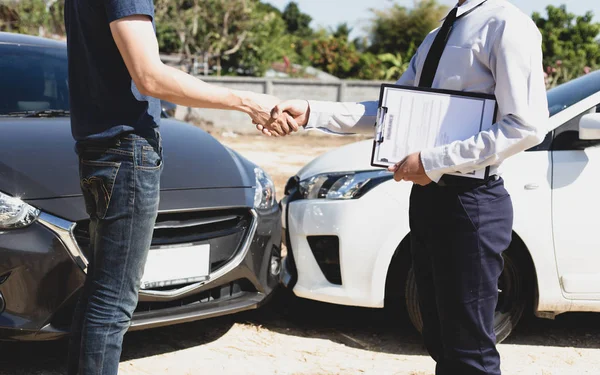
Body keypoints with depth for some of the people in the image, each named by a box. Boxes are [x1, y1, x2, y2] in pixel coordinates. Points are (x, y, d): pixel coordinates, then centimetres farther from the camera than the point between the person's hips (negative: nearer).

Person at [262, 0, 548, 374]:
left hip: (469, 202, -9)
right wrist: (312, 113, 2)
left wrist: (433, 162, -19)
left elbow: (527, 126, -19)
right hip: (429, 196, 9)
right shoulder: (439, 36, 18)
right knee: (442, 342, 17)